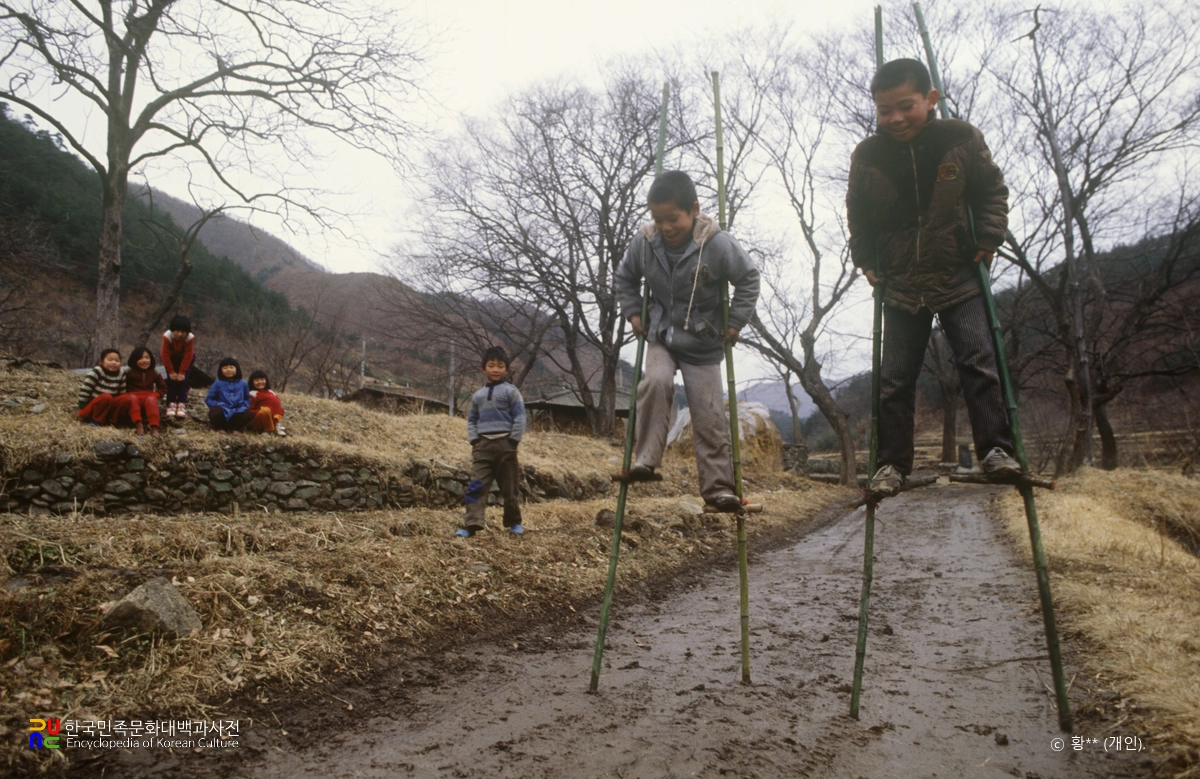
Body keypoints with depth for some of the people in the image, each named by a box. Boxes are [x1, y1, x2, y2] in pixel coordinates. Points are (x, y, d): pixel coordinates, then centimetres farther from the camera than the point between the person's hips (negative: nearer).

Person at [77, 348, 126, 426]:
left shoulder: (121, 374, -1)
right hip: (89, 407, -5)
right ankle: (96, 420, -16)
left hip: (107, 407, 5)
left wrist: (120, 408, 2)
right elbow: (85, 390, -15)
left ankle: (109, 421, -6)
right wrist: (82, 410, -14)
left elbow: (122, 393, 8)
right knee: (106, 397, -34)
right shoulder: (96, 372, -16)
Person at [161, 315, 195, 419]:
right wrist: (171, 372, -21)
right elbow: (165, 355, -24)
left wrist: (182, 372, -24)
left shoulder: (190, 338, -35)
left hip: (185, 359, 0)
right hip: (171, 358, 1)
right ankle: (171, 404, -5)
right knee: (171, 379, -9)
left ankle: (182, 404, -10)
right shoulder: (167, 336, -34)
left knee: (183, 379, -11)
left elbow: (188, 356, -26)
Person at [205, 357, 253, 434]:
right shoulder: (218, 384, 4)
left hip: (238, 412, 1)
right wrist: (217, 405, -12)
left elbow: (247, 399, 17)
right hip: (222, 412, -1)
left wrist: (244, 406, -3)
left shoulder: (242, 384, 9)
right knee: (215, 412, -37)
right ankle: (220, 428, -1)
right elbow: (209, 399, 6)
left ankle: (235, 428, 0)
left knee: (248, 414, -30)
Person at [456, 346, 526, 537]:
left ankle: (514, 522, 21)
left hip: (505, 444, -3)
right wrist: (473, 440, 3)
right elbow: (471, 419, 18)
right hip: (483, 445, 3)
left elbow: (519, 417, -5)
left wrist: (513, 441, -11)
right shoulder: (478, 394, 14)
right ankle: (471, 524, -11)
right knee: (476, 485, -7)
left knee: (510, 486, 6)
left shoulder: (510, 391, 1)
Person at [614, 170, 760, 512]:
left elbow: (749, 279, -3)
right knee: (656, 382, -28)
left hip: (703, 344, -1)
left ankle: (717, 485, 7)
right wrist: (633, 312, 3)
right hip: (661, 337, 2)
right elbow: (625, 277, 11)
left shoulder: (718, 244, -18)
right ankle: (646, 459, -20)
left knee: (710, 416, -3)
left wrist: (736, 322, -5)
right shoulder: (644, 242, -9)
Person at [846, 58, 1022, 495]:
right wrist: (865, 260, 4)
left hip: (958, 278, -1)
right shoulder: (867, 157, -4)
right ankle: (891, 464, 9)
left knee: (978, 362, -8)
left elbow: (992, 191, 7)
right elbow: (857, 214, 11)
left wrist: (988, 240, -2)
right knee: (895, 378, 2)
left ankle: (996, 450, 1)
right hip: (899, 285, 1)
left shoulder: (962, 140, -7)